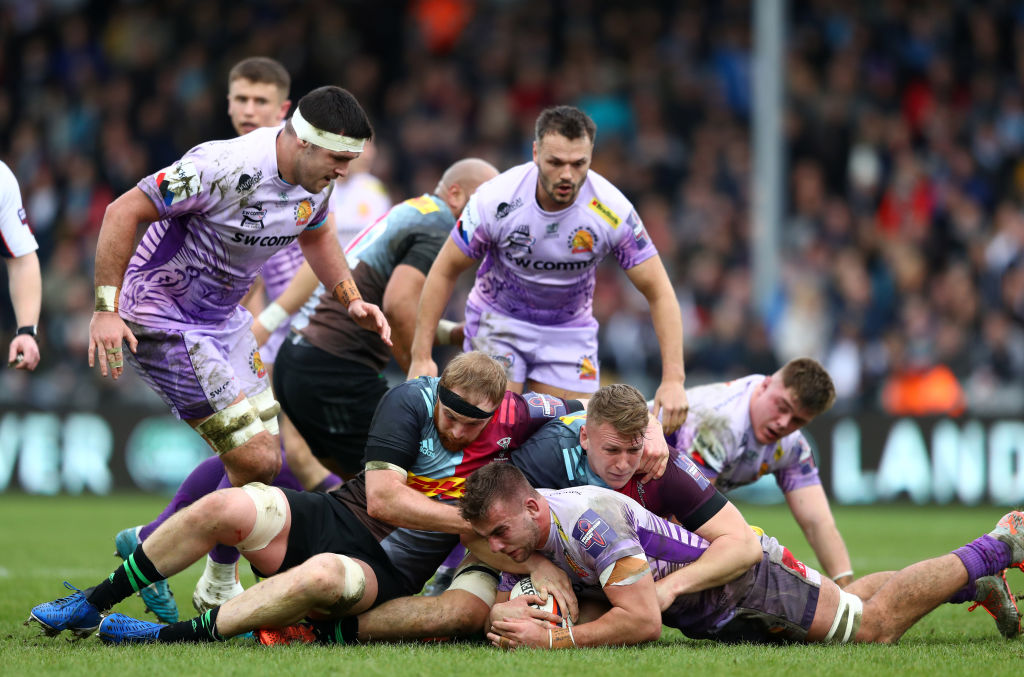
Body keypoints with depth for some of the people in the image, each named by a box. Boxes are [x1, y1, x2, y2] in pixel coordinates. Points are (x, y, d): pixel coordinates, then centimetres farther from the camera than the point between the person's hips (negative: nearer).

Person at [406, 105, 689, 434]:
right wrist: (421, 356, -12)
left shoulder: (613, 209, -24)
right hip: (498, 319, -1)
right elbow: (445, 271, -10)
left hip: (570, 330, 1)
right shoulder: (496, 199, -25)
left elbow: (659, 293, -17)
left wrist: (673, 379, -26)